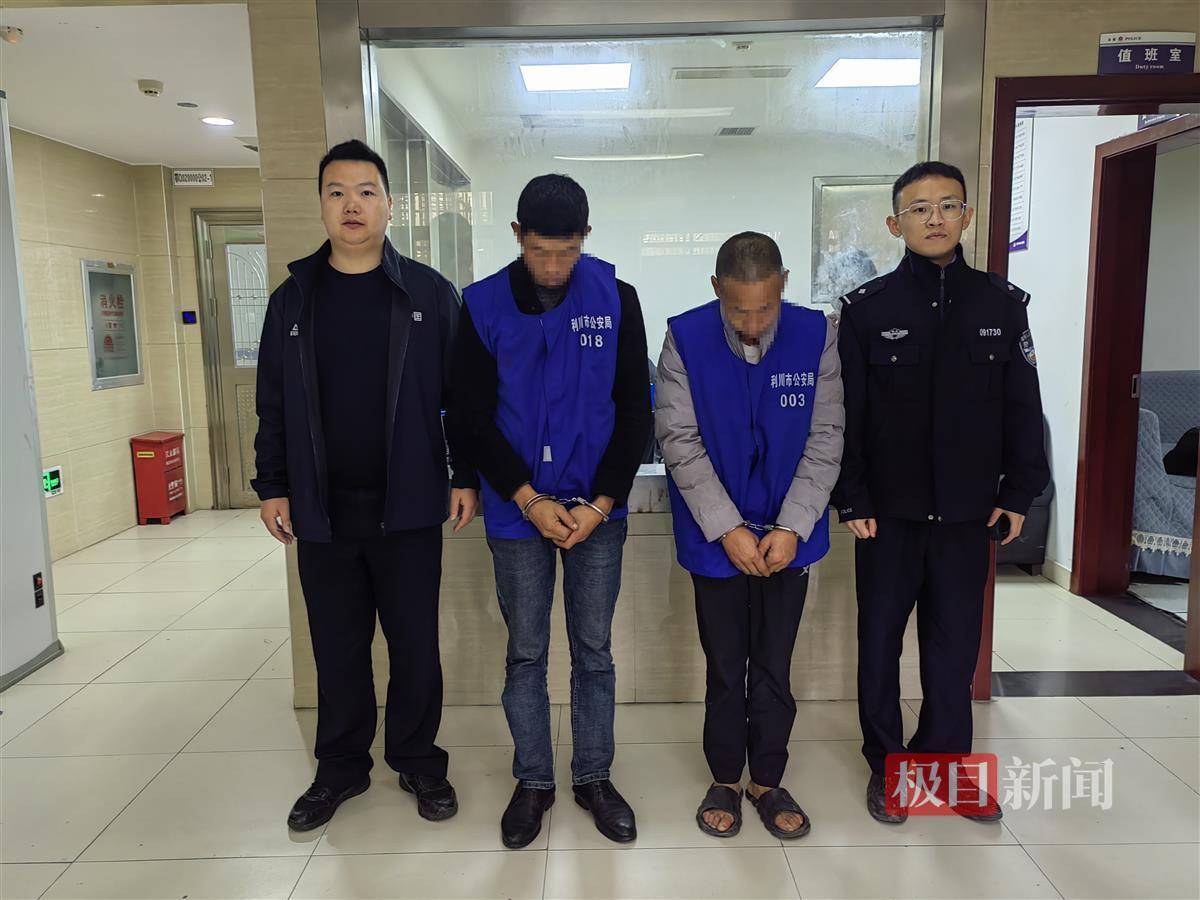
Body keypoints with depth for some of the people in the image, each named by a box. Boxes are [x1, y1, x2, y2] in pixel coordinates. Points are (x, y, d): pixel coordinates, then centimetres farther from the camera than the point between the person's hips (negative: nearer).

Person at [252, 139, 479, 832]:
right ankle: (341, 768, 32)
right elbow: (273, 405, 10)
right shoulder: (293, 300, 8)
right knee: (338, 649, 13)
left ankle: (418, 761, 28)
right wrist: (272, 487, 6)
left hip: (407, 508, -2)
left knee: (415, 645, 8)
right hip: (321, 513, 3)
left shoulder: (430, 294, 0)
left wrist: (467, 476, -5)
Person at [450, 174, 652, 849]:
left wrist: (601, 503, -10)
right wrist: (530, 501, -12)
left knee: (595, 649, 11)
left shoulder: (617, 299, -2)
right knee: (526, 652, 11)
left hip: (598, 509, 1)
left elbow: (635, 410, -1)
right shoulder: (483, 305, -3)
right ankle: (533, 781, 29)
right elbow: (474, 416, -4)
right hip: (518, 511, 0)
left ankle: (595, 776, 29)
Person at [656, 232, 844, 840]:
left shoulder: (816, 335, -8)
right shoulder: (685, 338, -11)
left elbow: (825, 439, -6)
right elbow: (679, 441, -12)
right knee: (724, 669, 12)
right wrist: (728, 529, -15)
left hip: (787, 537, 1)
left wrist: (792, 528, -13)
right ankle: (725, 779, 33)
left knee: (774, 670, 12)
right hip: (716, 536, -1)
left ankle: (767, 781, 33)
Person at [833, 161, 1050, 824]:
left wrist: (1018, 491, 3)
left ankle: (947, 761, 30)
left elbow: (1023, 408, 6)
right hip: (887, 511, -1)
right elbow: (846, 414, -4)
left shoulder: (1002, 303, 3)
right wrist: (851, 499, -7)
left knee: (955, 641, 12)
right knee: (881, 638, 9)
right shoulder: (866, 308, -3)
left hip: (968, 510, 2)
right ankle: (886, 764, 26)